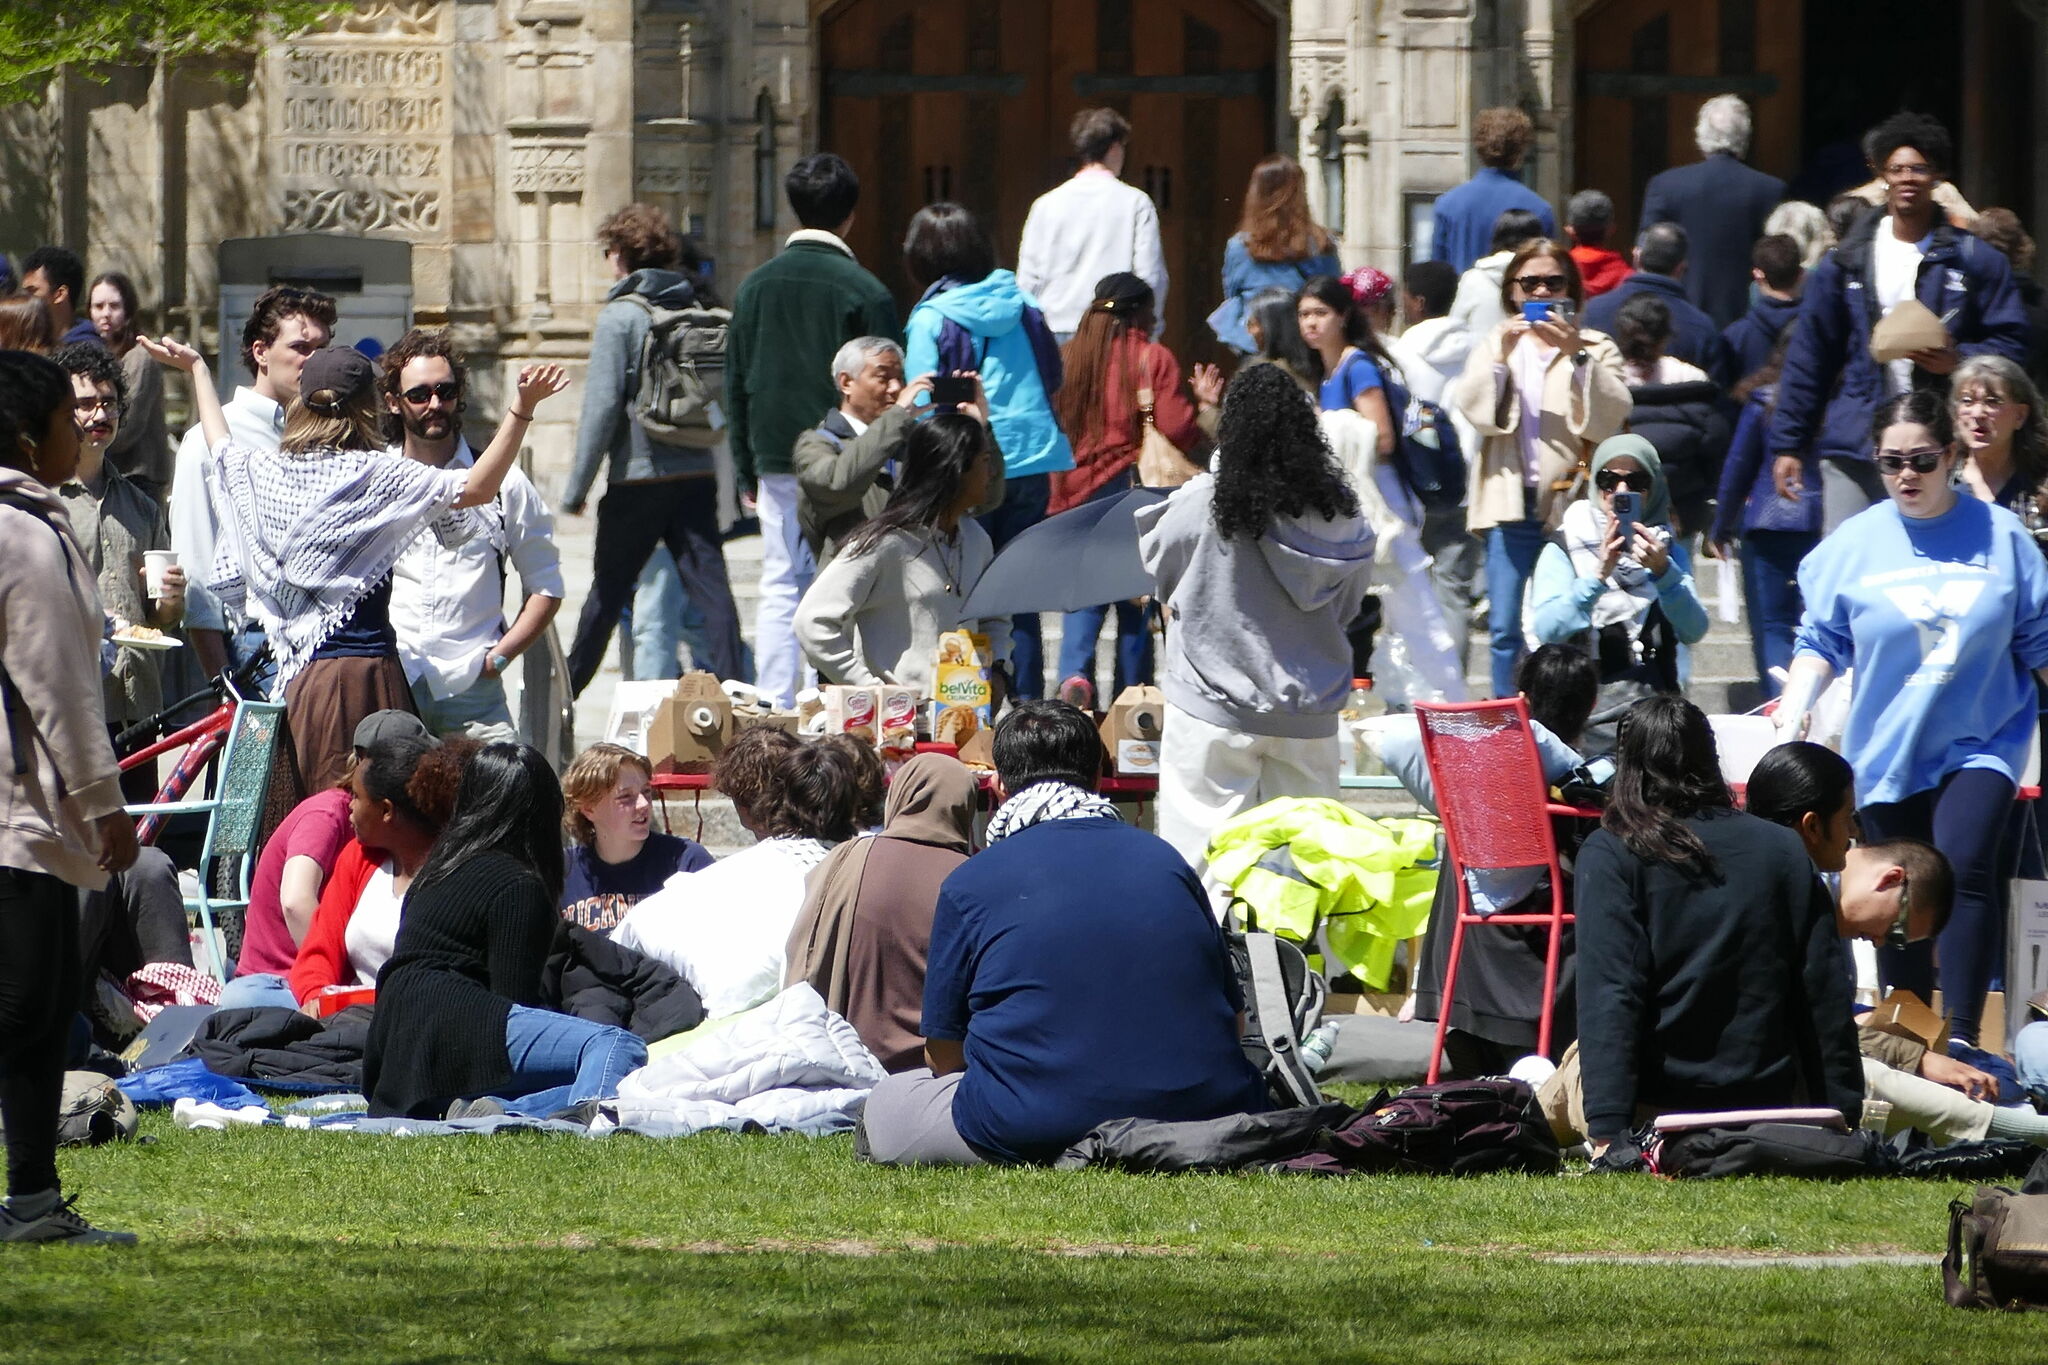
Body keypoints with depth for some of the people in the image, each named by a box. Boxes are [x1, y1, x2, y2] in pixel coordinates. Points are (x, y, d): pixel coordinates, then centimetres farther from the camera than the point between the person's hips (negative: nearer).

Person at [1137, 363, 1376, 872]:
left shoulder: (1202, 505, -14)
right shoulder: (1339, 514, -3)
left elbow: (1156, 562, 3)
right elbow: (1348, 607, 9)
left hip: (1214, 714, -3)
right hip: (1308, 714, 3)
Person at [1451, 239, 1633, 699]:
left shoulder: (1596, 350, 9)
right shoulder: (1493, 346, 15)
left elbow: (1612, 415, -7)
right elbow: (1472, 408, -2)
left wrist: (1577, 356, -17)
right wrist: (1501, 356, -15)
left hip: (1572, 504, -2)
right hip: (1511, 506, 2)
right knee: (1505, 629, -1)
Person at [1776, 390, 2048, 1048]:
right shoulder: (1853, 547, 0)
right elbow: (1822, 643, 5)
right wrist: (1792, 713, -11)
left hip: (1980, 741, -2)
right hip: (1888, 751, 2)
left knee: (1965, 867, -23)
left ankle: (1961, 1037, -23)